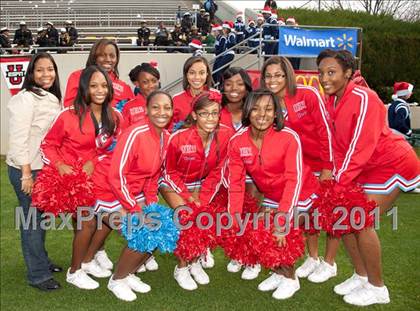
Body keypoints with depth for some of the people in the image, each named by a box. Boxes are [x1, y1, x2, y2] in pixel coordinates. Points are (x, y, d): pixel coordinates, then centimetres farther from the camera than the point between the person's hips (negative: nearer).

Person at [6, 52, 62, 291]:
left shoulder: (53, 99, 10)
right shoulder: (26, 99, -15)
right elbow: (18, 139, -18)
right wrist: (27, 174, -18)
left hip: (46, 167, 8)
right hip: (26, 170, -8)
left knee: (42, 215, 17)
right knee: (32, 219, 0)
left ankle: (41, 260, 32)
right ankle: (38, 274, 10)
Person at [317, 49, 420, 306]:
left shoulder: (364, 98, -23)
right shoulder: (331, 100, 0)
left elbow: (361, 146, -26)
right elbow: (338, 144, 1)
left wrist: (338, 183, -23)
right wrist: (335, 176, -9)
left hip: (394, 165, -8)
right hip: (368, 169, 8)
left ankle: (377, 288, 5)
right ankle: (361, 276, 21)